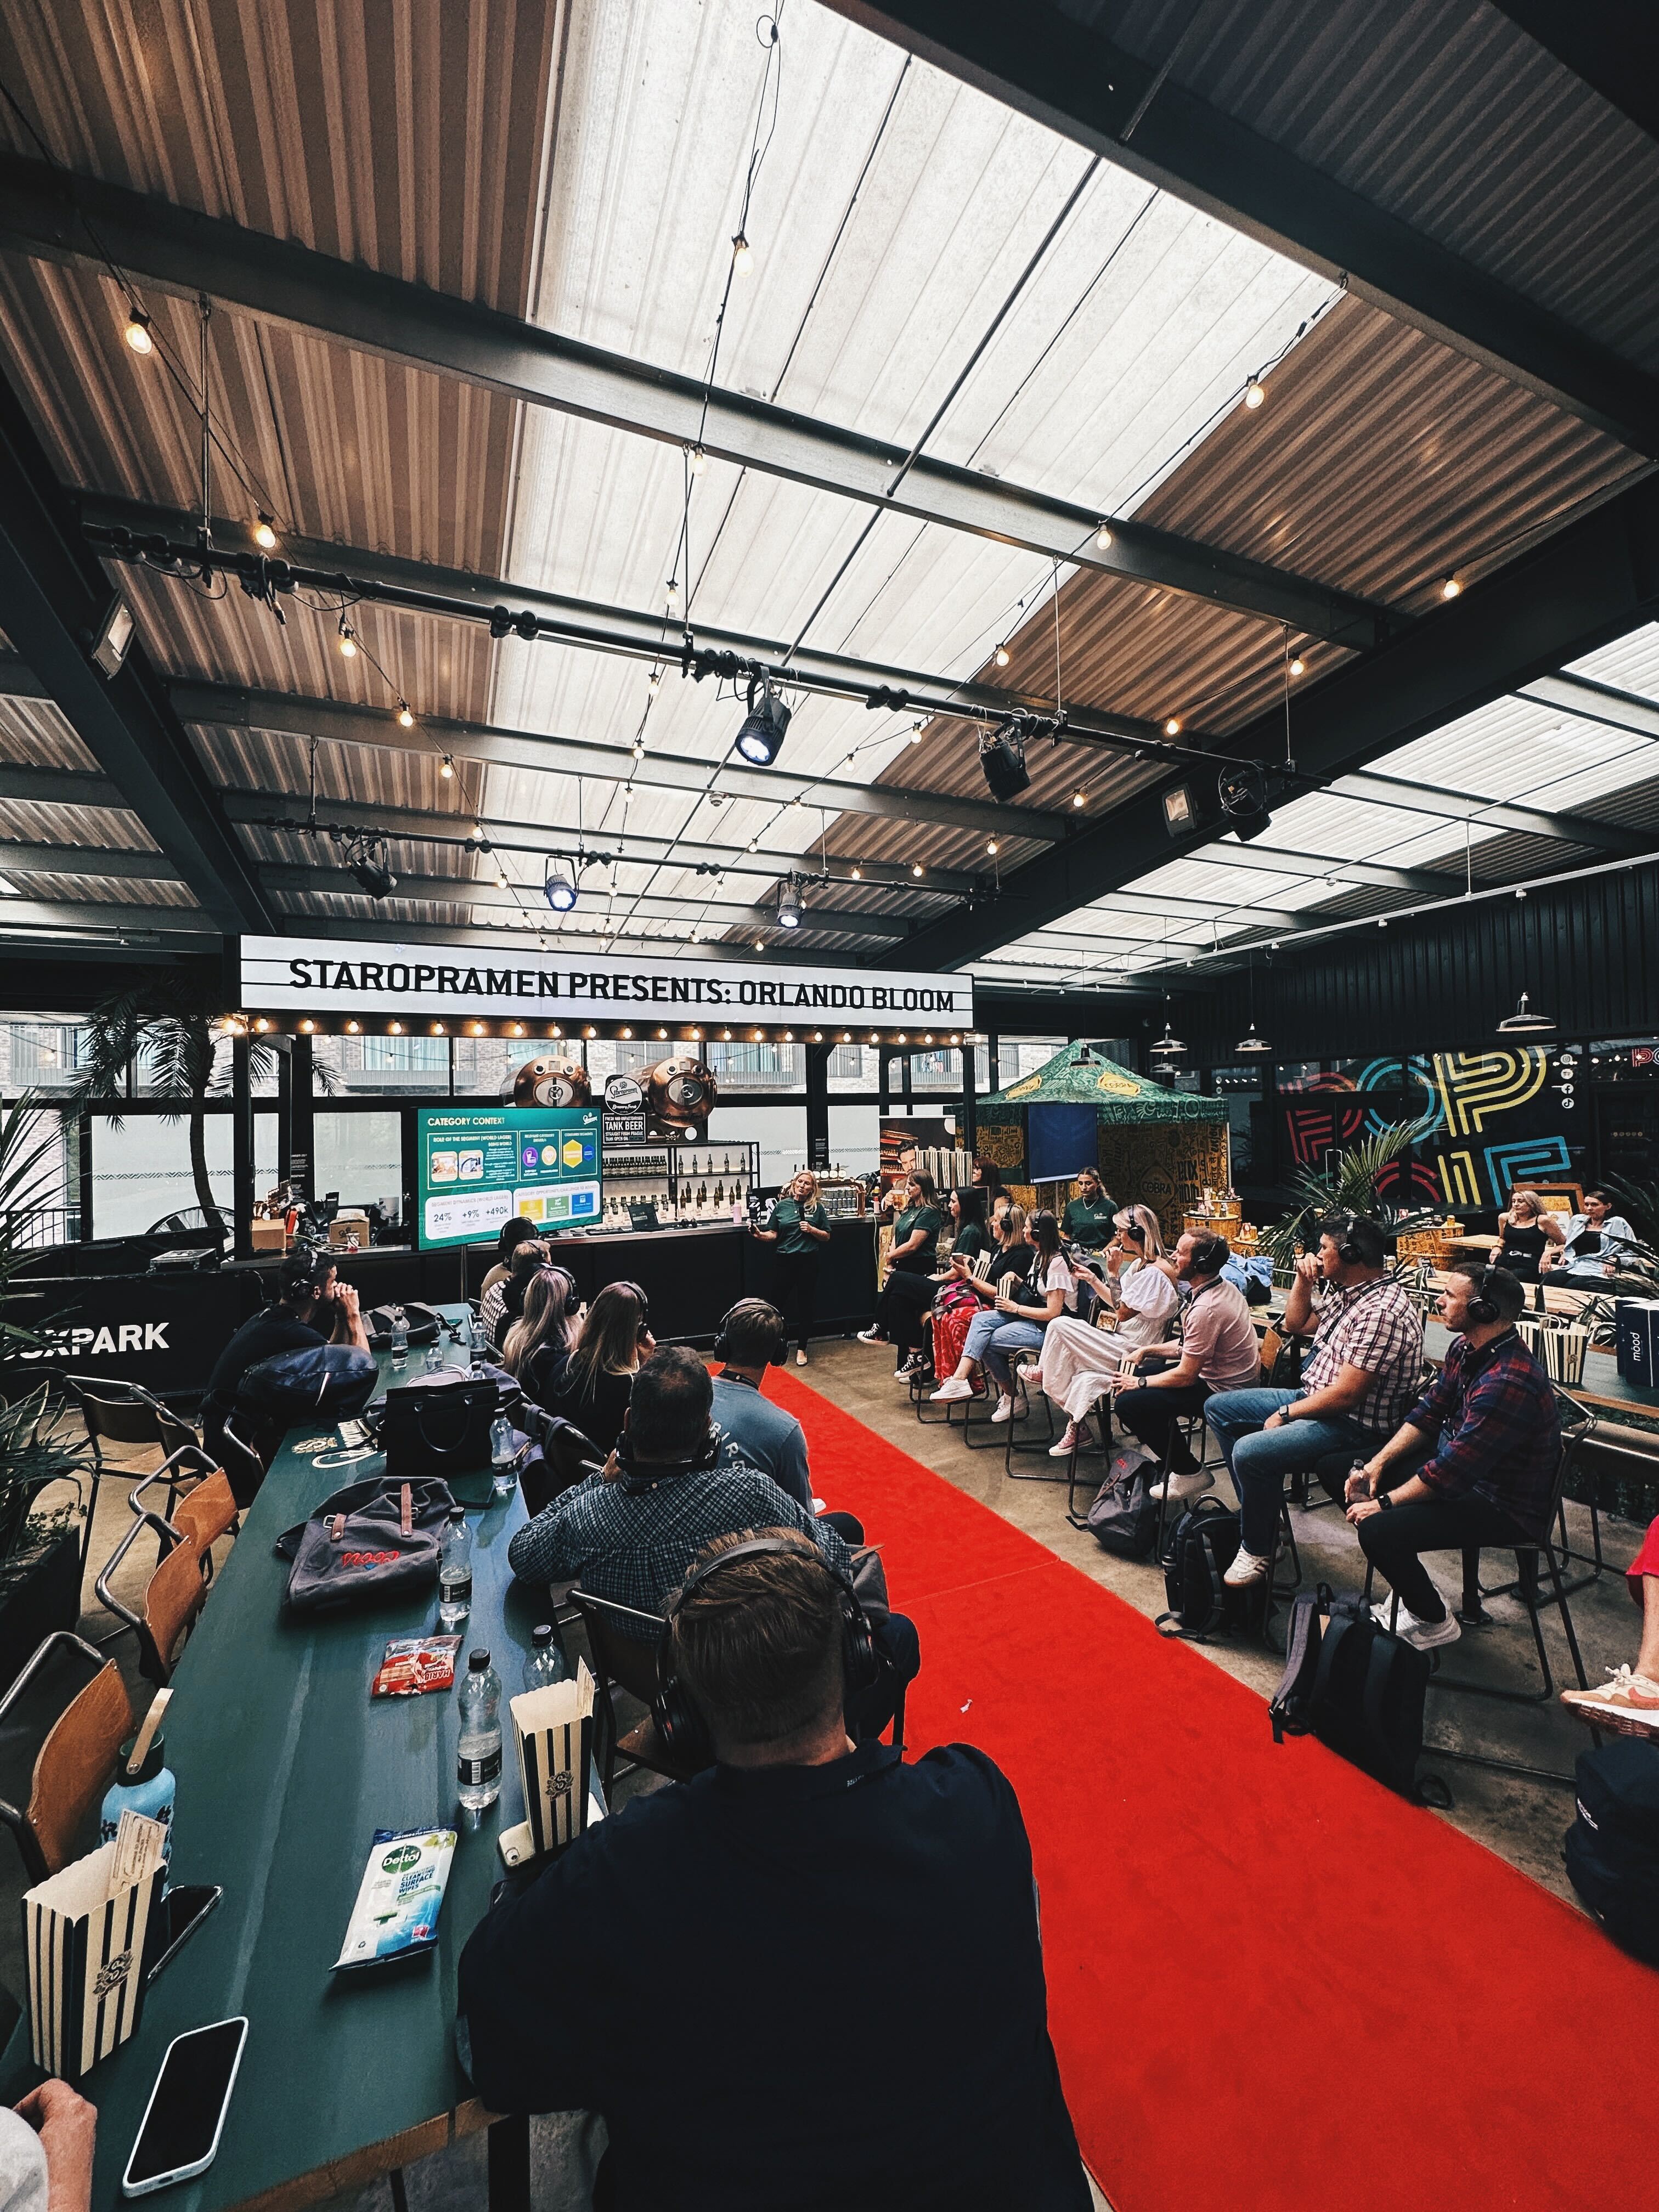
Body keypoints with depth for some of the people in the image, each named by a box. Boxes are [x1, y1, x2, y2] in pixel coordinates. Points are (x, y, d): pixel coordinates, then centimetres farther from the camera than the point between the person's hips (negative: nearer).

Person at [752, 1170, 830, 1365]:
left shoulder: (817, 1208, 3)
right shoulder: (782, 1206, 4)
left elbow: (827, 1237, 7)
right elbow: (773, 1235, 2)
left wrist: (812, 1230, -9)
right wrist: (760, 1235, -17)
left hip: (808, 1261, 0)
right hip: (785, 1260, 0)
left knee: (806, 1304, 6)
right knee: (780, 1300, 1)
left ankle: (801, 1348, 19)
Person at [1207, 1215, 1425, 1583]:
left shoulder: (1381, 1311, -26)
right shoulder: (1343, 1290, 5)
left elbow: (1346, 1395, -26)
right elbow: (1296, 1324, 20)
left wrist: (1286, 1414, -14)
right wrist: (1303, 1280, 5)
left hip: (1353, 1425, -11)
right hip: (1314, 1397, 11)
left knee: (1250, 1452, -29)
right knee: (1218, 1409, 11)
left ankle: (1257, 1548, -3)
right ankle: (1259, 1509, 18)